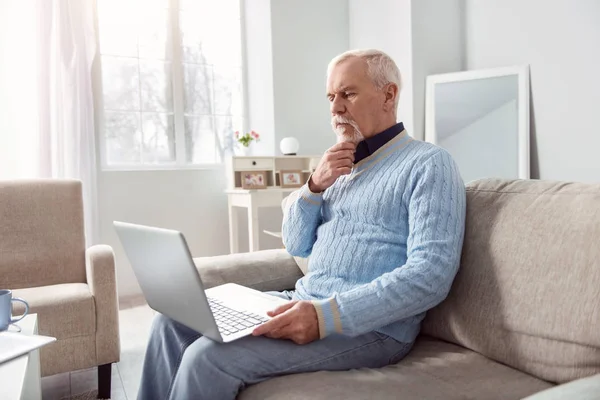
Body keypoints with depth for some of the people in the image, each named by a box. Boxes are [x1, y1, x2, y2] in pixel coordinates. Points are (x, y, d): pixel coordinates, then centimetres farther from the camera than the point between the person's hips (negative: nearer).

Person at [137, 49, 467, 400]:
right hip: (303, 303, 8)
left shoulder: (428, 164, -8)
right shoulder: (343, 166, 17)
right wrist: (314, 186, -4)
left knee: (208, 357, -22)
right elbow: (297, 247, 15)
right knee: (174, 322, 1)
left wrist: (327, 315, -30)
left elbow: (431, 275, -21)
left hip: (369, 326, -8)